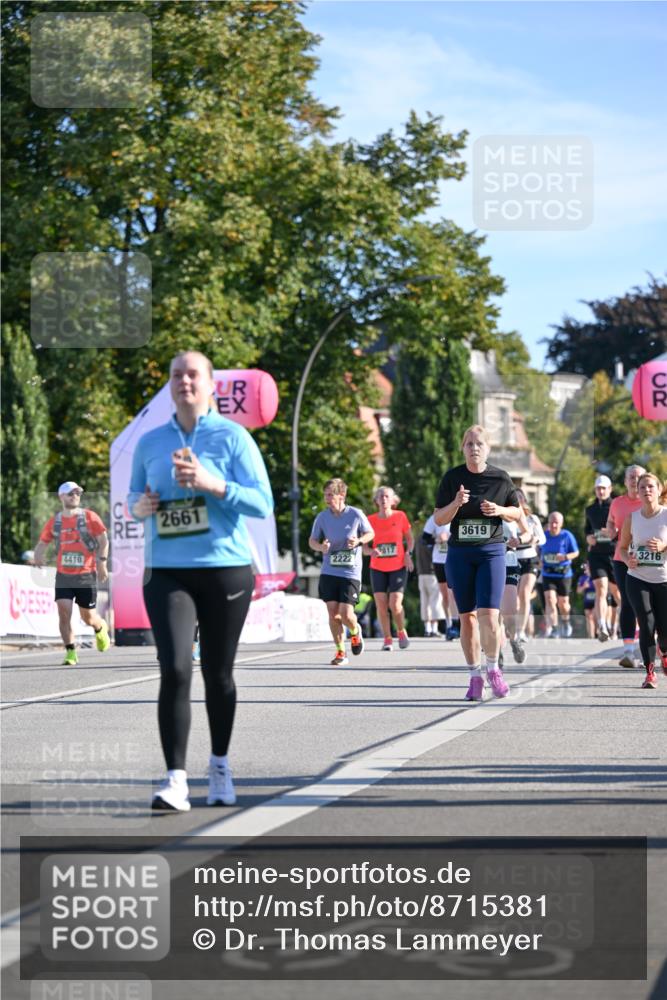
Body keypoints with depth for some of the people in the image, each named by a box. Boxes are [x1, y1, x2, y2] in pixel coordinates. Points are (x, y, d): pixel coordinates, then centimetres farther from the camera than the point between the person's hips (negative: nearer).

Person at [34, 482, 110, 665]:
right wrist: (38, 556, -11)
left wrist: (102, 563, -12)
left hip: (86, 575, -2)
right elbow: (42, 543, 11)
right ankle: (71, 652, -4)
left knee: (88, 616, 5)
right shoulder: (54, 521, 7)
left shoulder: (90, 517, -1)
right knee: (64, 612, -12)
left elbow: (103, 540, -2)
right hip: (63, 575, 2)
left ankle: (100, 628, 41)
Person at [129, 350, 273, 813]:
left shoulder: (233, 437, -2)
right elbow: (135, 494, 22)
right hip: (168, 573, 2)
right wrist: (139, 507, -2)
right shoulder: (150, 442, 9)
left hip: (226, 570, -1)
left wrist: (211, 484, -20)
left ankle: (220, 766, 29)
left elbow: (263, 502, -7)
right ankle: (176, 779, -14)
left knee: (218, 674, 8)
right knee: (175, 670, -14)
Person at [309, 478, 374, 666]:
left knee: (346, 614, -10)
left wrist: (359, 541, -13)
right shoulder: (322, 517, 1)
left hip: (351, 573, -3)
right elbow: (312, 540, 11)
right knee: (333, 613, -2)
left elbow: (370, 533, 9)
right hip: (328, 572, 3)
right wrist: (320, 547, -12)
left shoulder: (356, 514, -5)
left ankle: (355, 631, 26)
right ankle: (340, 652, 12)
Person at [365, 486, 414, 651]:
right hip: (378, 568, 2)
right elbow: (364, 546, 3)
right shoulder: (371, 520, 0)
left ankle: (401, 632, 16)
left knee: (395, 604, -10)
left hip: (398, 567, -2)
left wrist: (408, 553, -7)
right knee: (381, 604, -3)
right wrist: (371, 551, -18)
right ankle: (387, 639, 8)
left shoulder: (400, 516, -2)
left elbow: (410, 538, 9)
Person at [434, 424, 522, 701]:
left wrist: (500, 510, -9)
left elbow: (517, 512, 12)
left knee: (488, 615, -12)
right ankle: (475, 676, 14)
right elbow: (439, 519, 1)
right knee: (467, 617, 4)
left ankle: (493, 668, 10)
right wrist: (456, 503, -17)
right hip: (459, 553, 1)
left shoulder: (500, 478, 1)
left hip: (491, 552, -1)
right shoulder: (452, 478, 1)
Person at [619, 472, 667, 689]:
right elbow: (623, 547, 10)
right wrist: (627, 559, -11)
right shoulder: (632, 518, 1)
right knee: (646, 624, -13)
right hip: (637, 579, 1)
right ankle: (649, 672, -3)